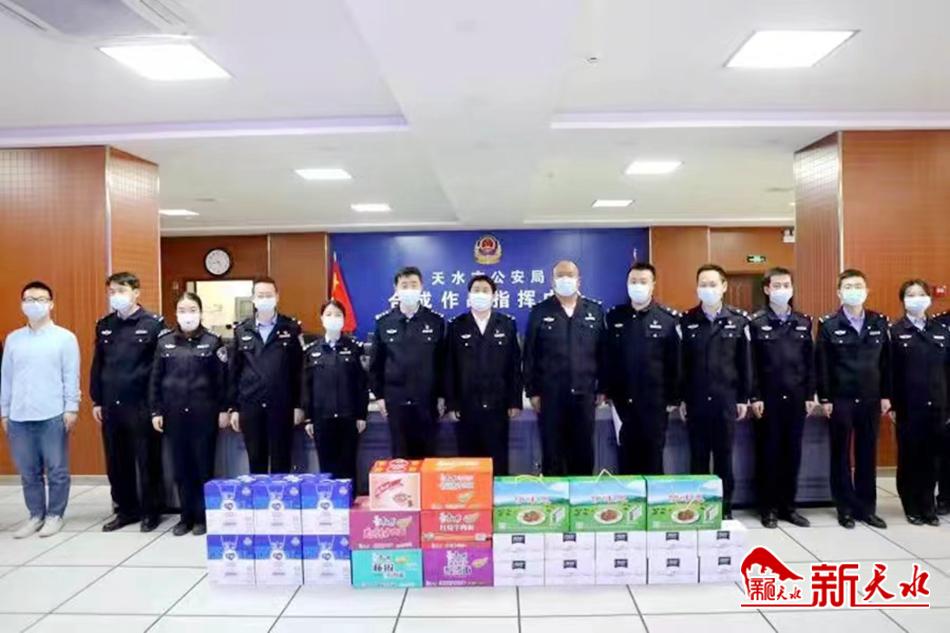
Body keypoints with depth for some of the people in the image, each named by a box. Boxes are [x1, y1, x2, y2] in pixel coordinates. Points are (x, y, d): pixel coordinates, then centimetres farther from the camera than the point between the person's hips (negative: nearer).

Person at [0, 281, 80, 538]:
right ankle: (36, 515, 23)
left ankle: (55, 515, 17)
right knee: (28, 472, 10)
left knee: (57, 471, 4)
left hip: (53, 416, -3)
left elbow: (71, 376, -3)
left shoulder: (65, 337, -1)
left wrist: (71, 408, -8)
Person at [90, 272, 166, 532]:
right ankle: (126, 510, 26)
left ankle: (151, 511, 17)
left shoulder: (154, 323, -6)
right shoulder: (104, 325, 10)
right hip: (111, 406, 5)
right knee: (116, 462, 12)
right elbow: (97, 365, 14)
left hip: (142, 405, -5)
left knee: (147, 461, 4)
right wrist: (96, 401, 10)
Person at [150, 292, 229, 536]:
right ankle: (186, 516, 20)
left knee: (203, 465, 4)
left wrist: (223, 409, -3)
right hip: (174, 413, 2)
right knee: (181, 466, 9)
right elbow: (156, 379, 7)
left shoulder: (213, 341, -2)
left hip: (204, 413, -2)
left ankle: (202, 516, 16)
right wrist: (155, 411, 3)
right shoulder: (164, 342, 4)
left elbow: (222, 379, -1)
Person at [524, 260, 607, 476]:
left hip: (584, 394, 2)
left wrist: (602, 389, 4)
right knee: (552, 452, 6)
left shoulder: (595, 311, 6)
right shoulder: (540, 312, 1)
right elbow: (530, 355, 0)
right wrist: (532, 391, -3)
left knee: (584, 451, 9)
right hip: (550, 395, -1)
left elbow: (602, 353, 6)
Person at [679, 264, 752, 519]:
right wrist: (680, 398, 0)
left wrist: (743, 398, 1)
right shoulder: (686, 321, 0)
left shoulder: (739, 320, 1)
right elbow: (680, 362, 2)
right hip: (695, 401, 0)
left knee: (724, 458, 8)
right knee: (698, 458, 8)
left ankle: (725, 508, 20)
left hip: (726, 400, 0)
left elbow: (745, 362, 3)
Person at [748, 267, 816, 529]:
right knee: (768, 453, 4)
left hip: (796, 398, 4)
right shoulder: (756, 322, -3)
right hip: (768, 398, -3)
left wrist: (810, 395, 4)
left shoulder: (803, 321, 9)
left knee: (792, 453, 9)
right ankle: (768, 508, 13)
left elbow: (810, 361, 9)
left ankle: (788, 506, 20)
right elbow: (751, 363, -6)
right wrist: (755, 397, -10)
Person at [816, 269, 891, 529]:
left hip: (870, 400, 3)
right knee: (841, 456, 6)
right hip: (840, 400, -3)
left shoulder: (880, 322, 5)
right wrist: (824, 398, -8)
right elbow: (821, 365, -5)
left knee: (867, 455, 10)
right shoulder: (828, 324, -5)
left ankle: (866, 508, 20)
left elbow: (886, 361, 8)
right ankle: (846, 508, 15)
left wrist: (886, 395, 5)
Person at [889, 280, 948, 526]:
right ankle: (912, 508, 16)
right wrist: (893, 405, -8)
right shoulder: (896, 332, -3)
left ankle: (928, 506, 21)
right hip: (908, 407, -3)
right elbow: (891, 372, -5)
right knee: (909, 458, 5)